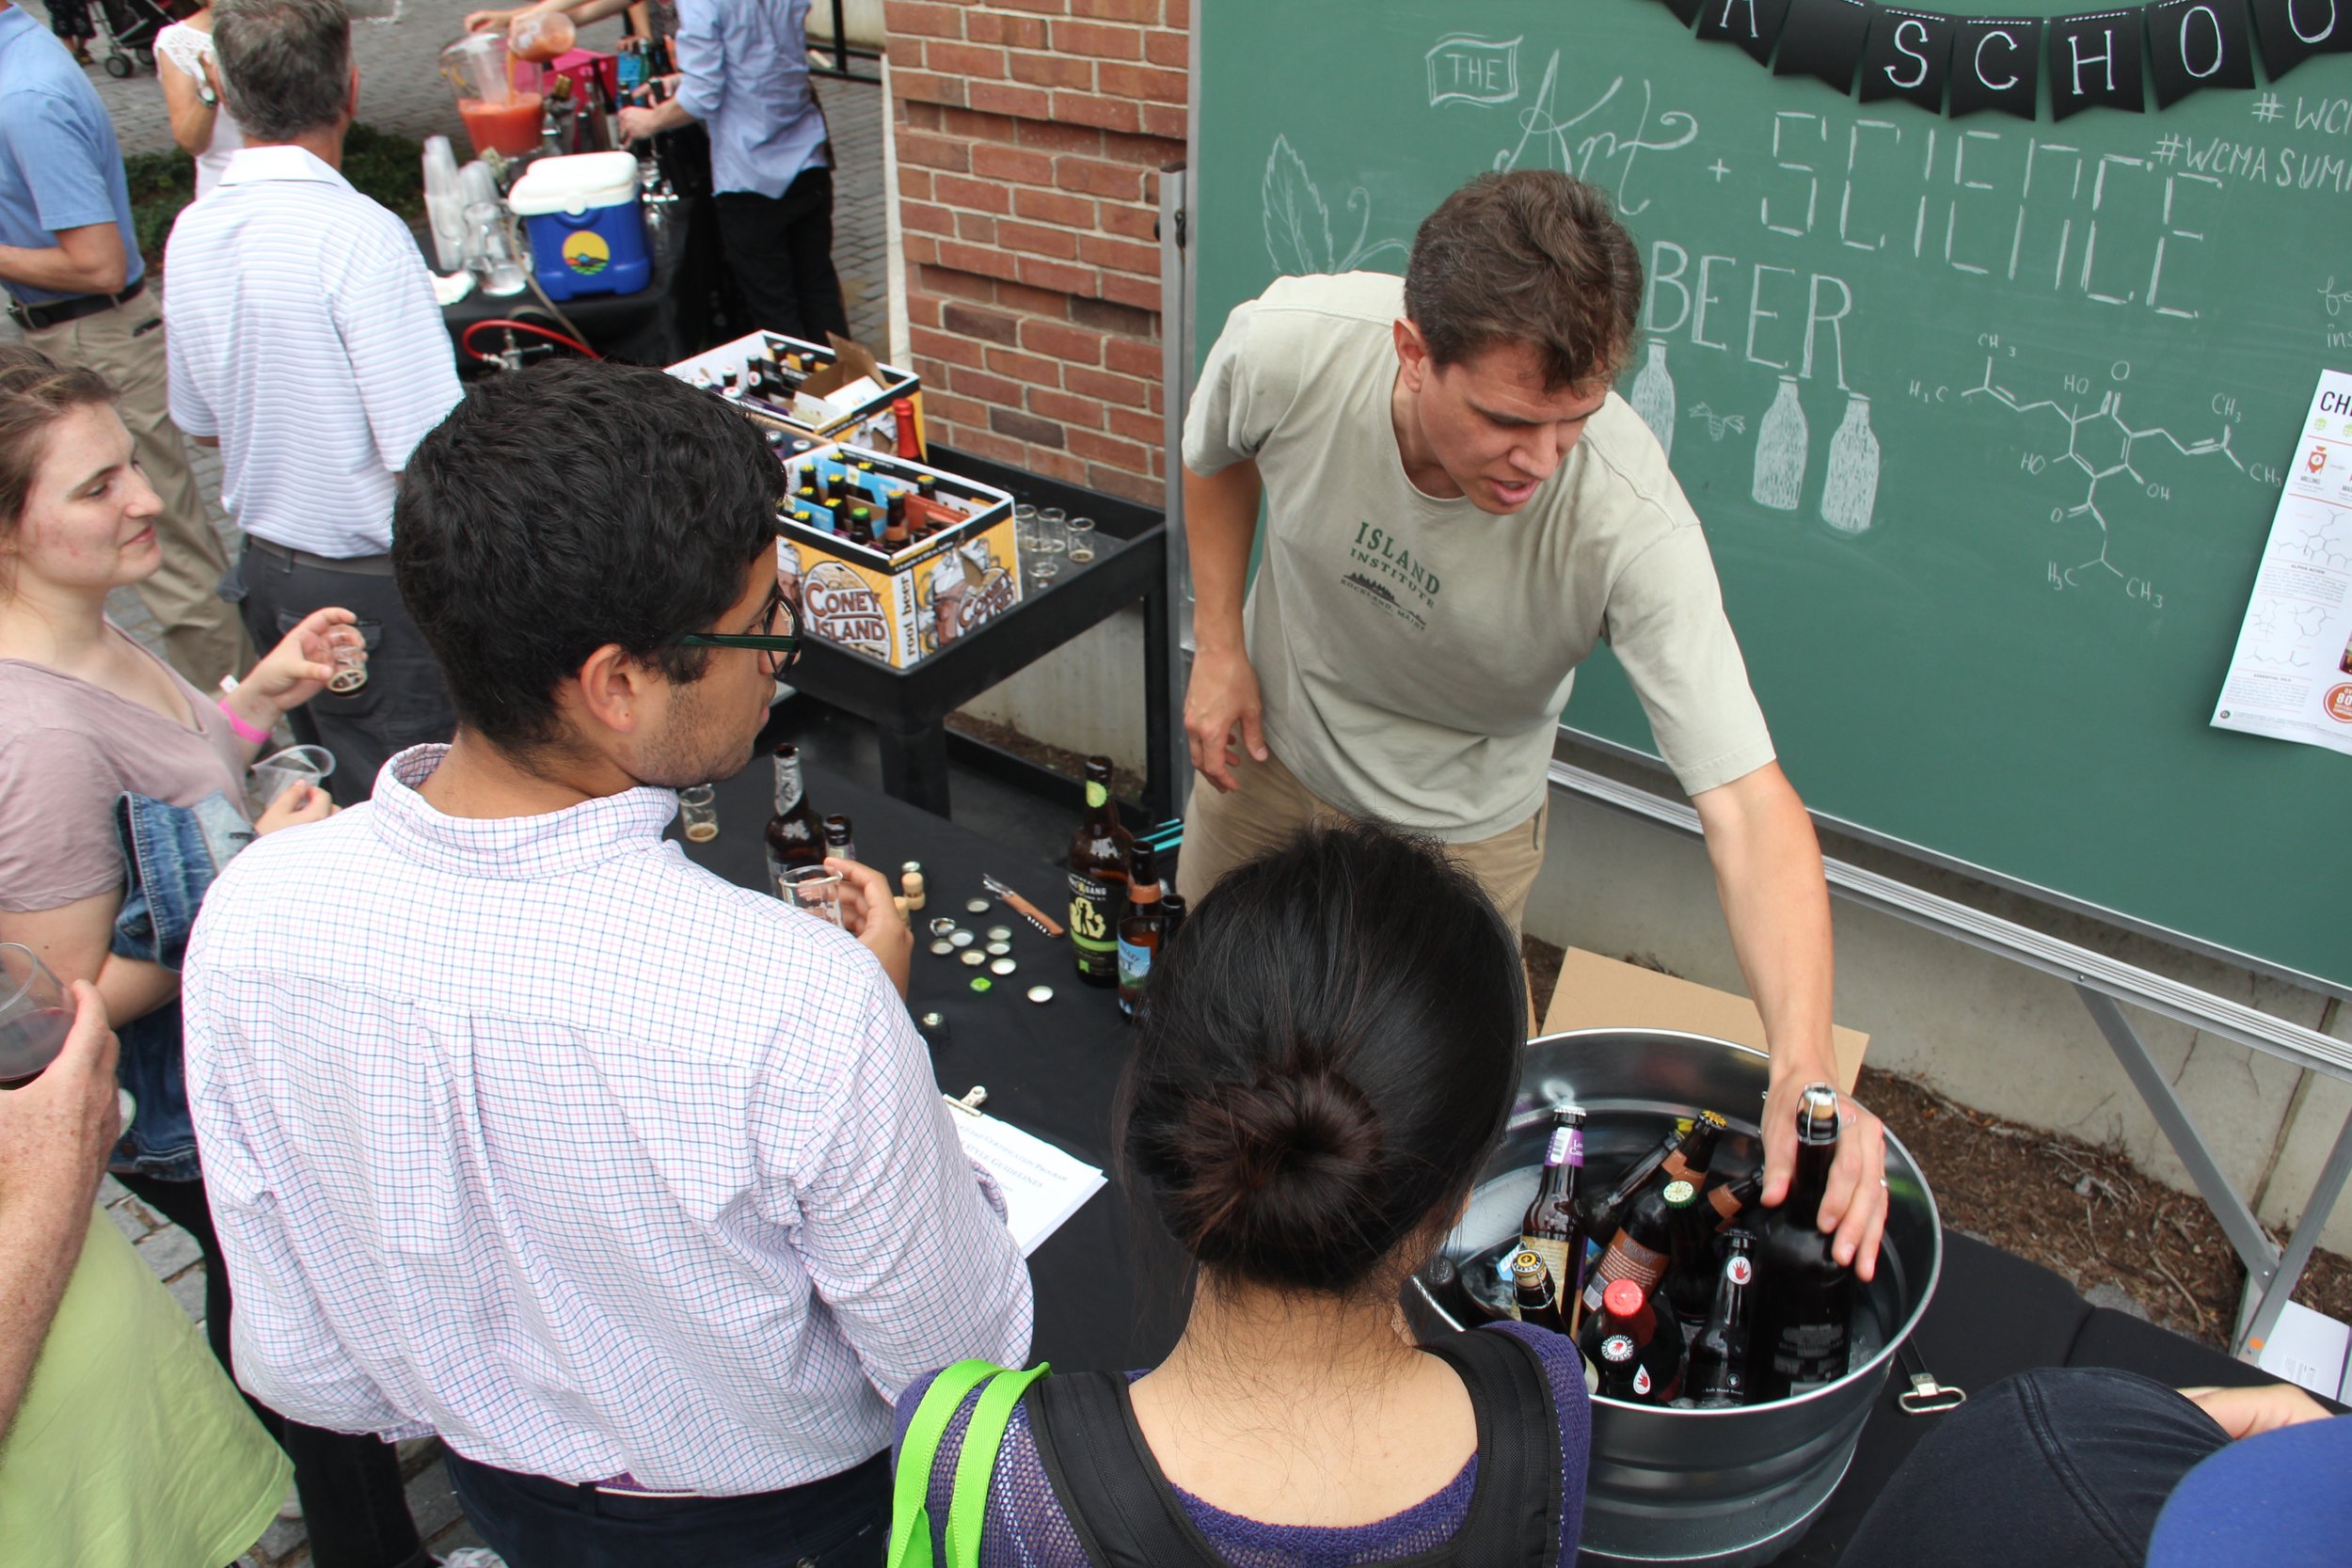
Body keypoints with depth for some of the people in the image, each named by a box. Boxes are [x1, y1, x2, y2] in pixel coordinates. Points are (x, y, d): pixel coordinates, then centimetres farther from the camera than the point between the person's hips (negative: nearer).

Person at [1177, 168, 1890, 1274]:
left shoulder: (1632, 520, -40)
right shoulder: (1285, 344, -33)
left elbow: (1748, 808, -43)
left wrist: (1803, 1074, -55)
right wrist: (1219, 644, -10)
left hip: (1458, 819, -3)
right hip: (1272, 740, 3)